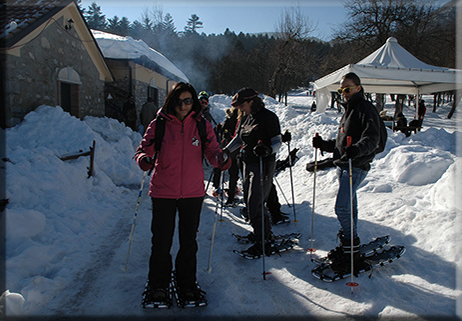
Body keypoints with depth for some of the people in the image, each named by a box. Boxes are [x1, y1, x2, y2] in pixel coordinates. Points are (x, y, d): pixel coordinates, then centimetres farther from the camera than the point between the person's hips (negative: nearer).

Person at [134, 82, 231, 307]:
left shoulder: (202, 125, 1)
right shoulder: (159, 125, -2)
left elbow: (212, 150, -2)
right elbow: (144, 149, -2)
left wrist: (220, 159, -24)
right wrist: (143, 159, -26)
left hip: (193, 192, 1)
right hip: (163, 192, -1)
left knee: (189, 241, 13)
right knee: (161, 240, 7)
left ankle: (187, 284, 33)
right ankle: (158, 285, 30)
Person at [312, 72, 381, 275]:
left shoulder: (366, 109, -8)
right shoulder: (348, 111, 22)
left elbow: (372, 138, -22)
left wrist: (357, 149, -40)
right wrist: (323, 144, 11)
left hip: (356, 166, -9)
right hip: (342, 165, 9)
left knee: (342, 208, -13)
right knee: (349, 207, 15)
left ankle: (352, 256, -3)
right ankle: (349, 246, 26)